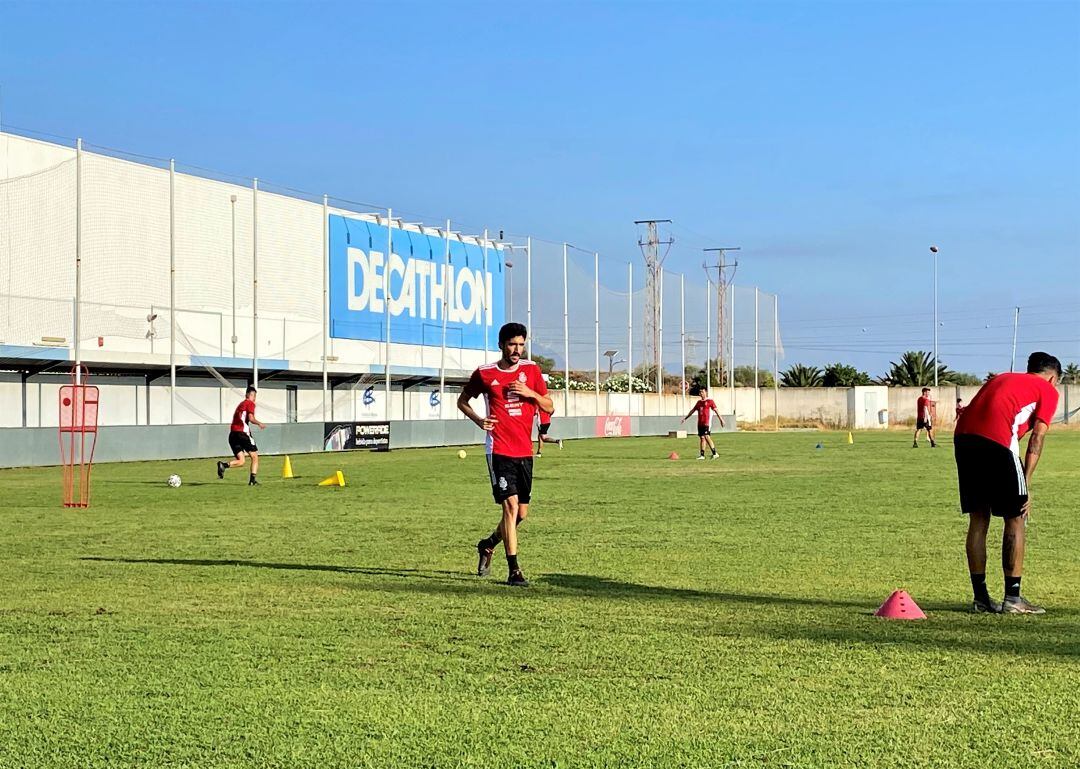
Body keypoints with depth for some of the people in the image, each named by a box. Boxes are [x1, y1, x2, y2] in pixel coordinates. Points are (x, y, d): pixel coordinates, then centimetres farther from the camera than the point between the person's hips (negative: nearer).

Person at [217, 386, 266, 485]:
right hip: (242, 433, -7)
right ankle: (253, 479, -2)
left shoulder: (240, 404, 25)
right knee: (255, 457, 7)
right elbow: (251, 418, -12)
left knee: (241, 461, 4)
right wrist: (259, 424, 4)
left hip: (232, 433, 7)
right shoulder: (250, 403, 1)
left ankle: (224, 465, -21)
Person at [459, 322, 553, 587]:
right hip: (499, 450, -4)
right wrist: (478, 419, -5)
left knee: (522, 513, 8)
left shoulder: (531, 370, 6)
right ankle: (514, 571, -11)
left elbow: (549, 407, 9)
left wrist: (530, 393, -10)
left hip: (524, 451, 4)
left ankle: (488, 545, 35)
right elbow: (462, 401, 13)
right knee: (511, 505, -15)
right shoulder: (484, 374, -2)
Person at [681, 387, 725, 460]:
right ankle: (702, 455, 9)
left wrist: (721, 419, -10)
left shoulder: (709, 401, -2)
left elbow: (716, 410, -5)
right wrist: (685, 418, 31)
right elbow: (692, 410, 27)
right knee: (702, 438, 7)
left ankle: (715, 453, -13)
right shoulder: (699, 402, 17)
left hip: (707, 423, -7)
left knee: (707, 437, -16)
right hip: (700, 423, 7)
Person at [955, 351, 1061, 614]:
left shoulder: (1002, 378, 33)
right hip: (997, 440, -6)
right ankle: (1012, 598, 6)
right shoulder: (1048, 390, 16)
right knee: (1015, 519, 6)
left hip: (963, 435, 6)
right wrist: (1026, 486, 3)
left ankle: (980, 597, 16)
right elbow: (1036, 438, 5)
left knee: (978, 519, 13)